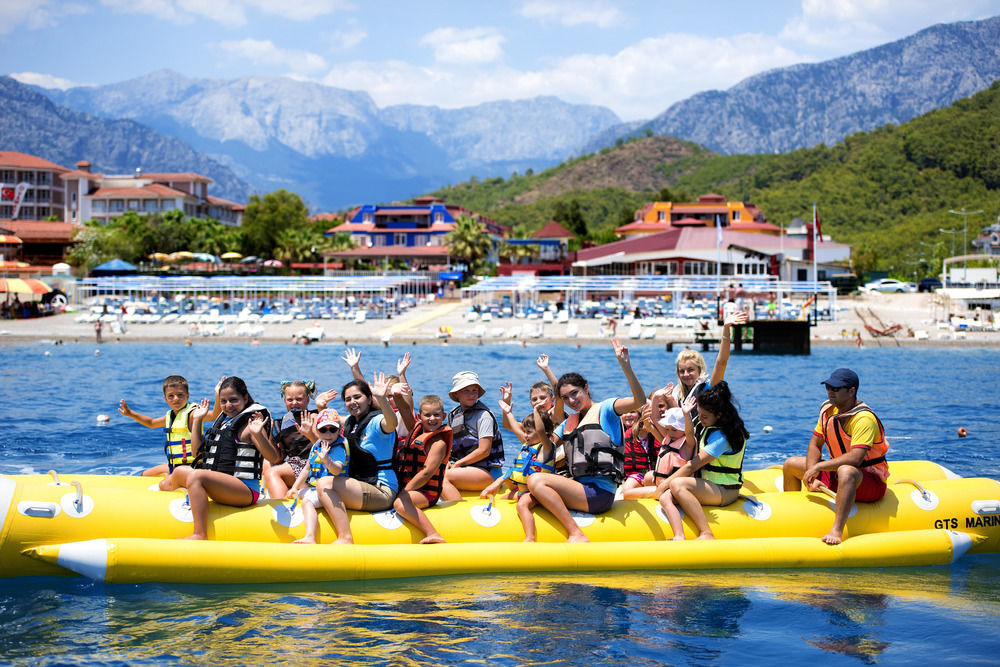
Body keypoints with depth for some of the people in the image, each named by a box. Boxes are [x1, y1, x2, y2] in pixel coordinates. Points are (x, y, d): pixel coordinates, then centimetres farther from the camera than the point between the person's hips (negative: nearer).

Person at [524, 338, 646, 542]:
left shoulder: (604, 409, 3)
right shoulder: (569, 423, 24)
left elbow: (639, 400, -15)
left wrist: (625, 366, -27)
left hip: (600, 493, -8)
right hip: (580, 490, 8)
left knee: (536, 480, -23)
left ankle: (577, 535, -24)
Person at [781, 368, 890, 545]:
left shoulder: (864, 418, -25)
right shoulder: (828, 409, 1)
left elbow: (855, 458, -36)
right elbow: (815, 445, 6)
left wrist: (818, 466, -30)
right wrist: (811, 476, -10)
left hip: (870, 481, -9)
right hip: (835, 473, 9)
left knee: (846, 471, -43)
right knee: (791, 464, 9)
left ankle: (837, 531, -52)